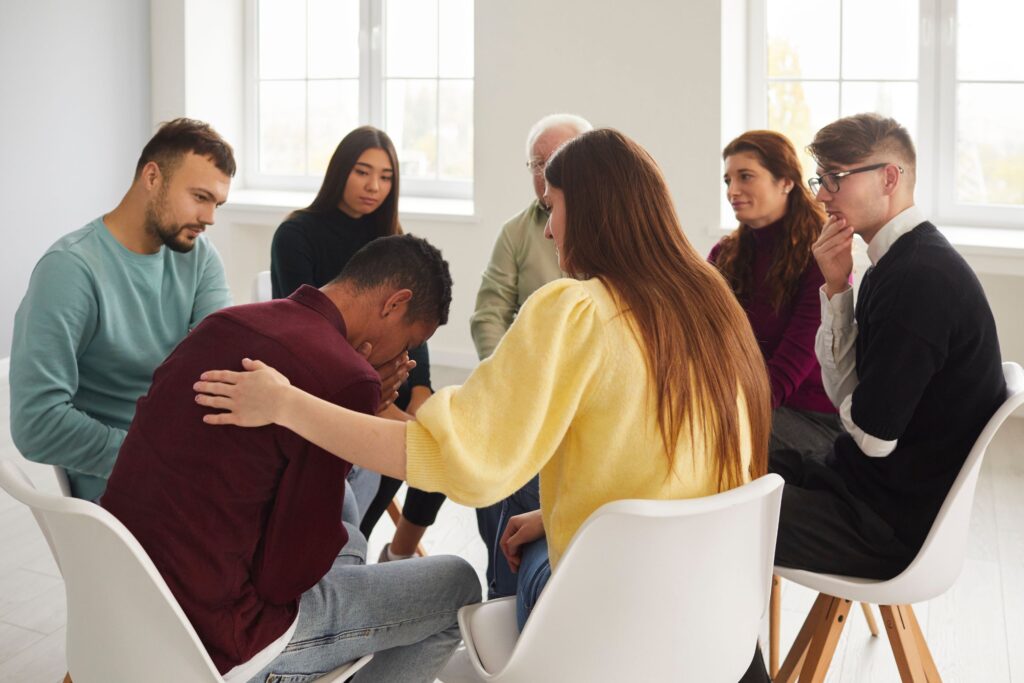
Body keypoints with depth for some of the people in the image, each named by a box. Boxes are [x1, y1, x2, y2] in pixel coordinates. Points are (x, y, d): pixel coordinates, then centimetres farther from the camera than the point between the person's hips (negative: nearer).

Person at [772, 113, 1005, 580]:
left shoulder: (921, 278, -24)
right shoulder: (896, 262, 7)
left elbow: (873, 435, -21)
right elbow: (845, 394, 6)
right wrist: (836, 287, -5)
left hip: (894, 523, -10)